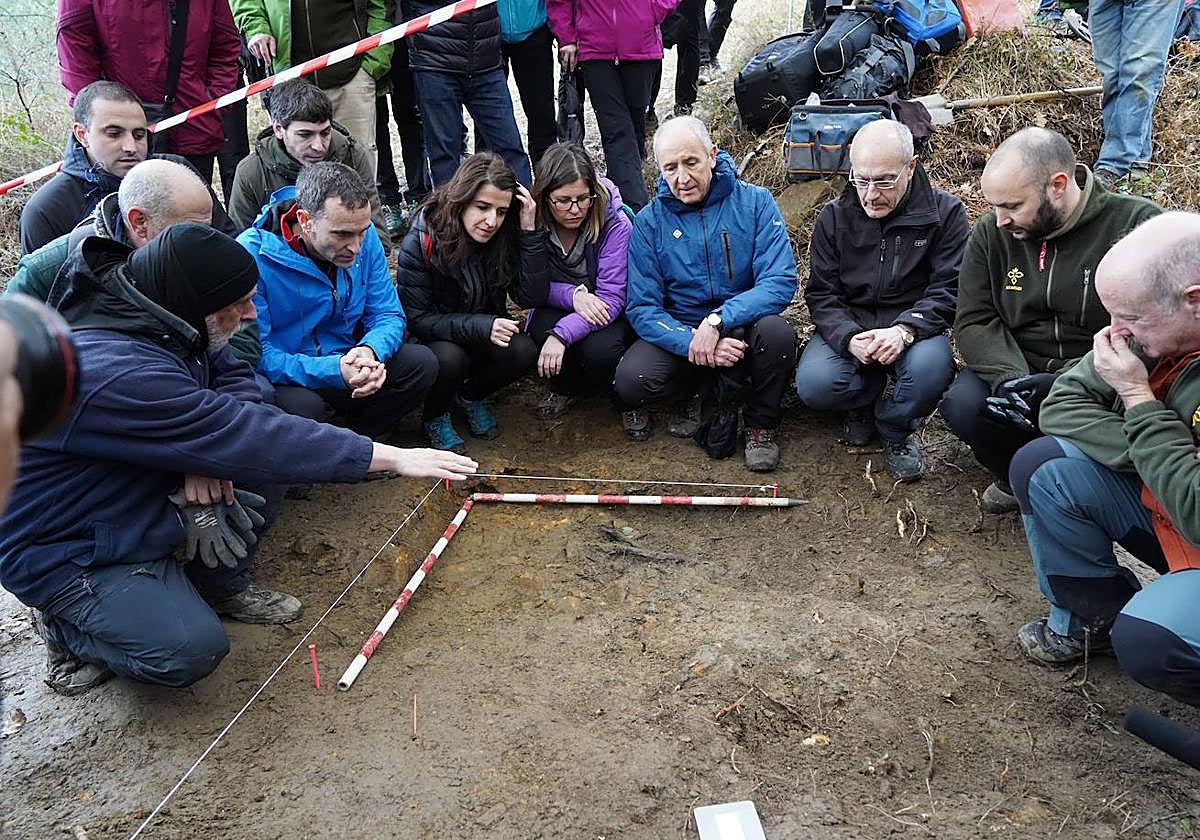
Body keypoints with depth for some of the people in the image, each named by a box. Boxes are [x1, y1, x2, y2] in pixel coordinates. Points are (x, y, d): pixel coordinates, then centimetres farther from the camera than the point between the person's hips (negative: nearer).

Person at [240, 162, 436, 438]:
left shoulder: (365, 236, -6)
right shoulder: (253, 256, -21)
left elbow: (388, 315, -1)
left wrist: (370, 351, -27)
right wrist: (335, 371, -36)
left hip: (347, 362, 5)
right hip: (287, 381, -5)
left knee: (422, 363, -14)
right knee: (302, 406, -37)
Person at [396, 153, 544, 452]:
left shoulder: (504, 237, -12)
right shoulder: (421, 242, -21)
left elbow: (532, 296, -19)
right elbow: (416, 318, -19)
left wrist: (528, 231, -27)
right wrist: (480, 326, -32)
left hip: (486, 334, 4)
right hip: (431, 340, -3)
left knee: (523, 351, -26)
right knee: (449, 358, -36)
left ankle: (470, 396, 7)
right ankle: (434, 416, 0)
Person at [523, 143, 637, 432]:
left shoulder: (616, 224, -23)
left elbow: (612, 297, -26)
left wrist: (561, 334, -37)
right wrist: (573, 294, -29)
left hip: (605, 312, -3)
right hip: (558, 307, 3)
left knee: (599, 350, -34)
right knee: (542, 329, -31)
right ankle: (566, 387, 3)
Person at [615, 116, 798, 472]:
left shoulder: (754, 202, -7)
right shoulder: (649, 222, -4)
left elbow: (781, 282, -17)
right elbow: (642, 308, -10)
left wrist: (718, 321, -30)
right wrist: (692, 342, -27)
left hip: (743, 326, 0)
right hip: (678, 332, 1)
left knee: (776, 332, -34)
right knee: (631, 381, -27)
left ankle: (761, 423, -5)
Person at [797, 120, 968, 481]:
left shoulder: (945, 212, -5)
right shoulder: (834, 217, 0)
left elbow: (949, 289, -10)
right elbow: (821, 295, -2)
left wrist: (904, 331, -29)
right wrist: (849, 338, -23)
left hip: (913, 327, -1)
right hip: (848, 327, 1)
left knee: (931, 367, -36)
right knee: (814, 385, -28)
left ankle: (896, 429, 0)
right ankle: (867, 400, 10)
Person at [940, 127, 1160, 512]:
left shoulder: (1137, 224, -11)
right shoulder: (991, 233, 2)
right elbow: (975, 321, -2)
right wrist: (1007, 376, -22)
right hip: (1017, 370, 3)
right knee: (963, 404, -26)